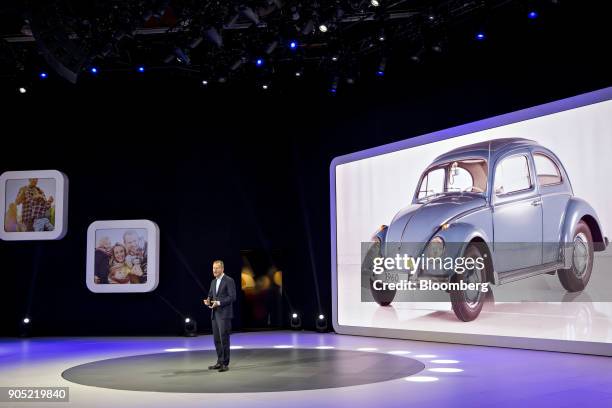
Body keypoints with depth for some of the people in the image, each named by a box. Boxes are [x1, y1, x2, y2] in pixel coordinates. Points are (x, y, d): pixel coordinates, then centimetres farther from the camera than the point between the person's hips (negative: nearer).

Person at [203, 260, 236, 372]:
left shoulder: (229, 281, -8)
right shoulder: (213, 282, 16)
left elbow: (232, 297, -14)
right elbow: (210, 295, 19)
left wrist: (219, 303, -21)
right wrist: (208, 301, -4)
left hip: (224, 314, -7)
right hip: (215, 314, 7)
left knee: (224, 339, -6)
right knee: (217, 339, 10)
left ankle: (225, 364, 0)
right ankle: (219, 362, 18)